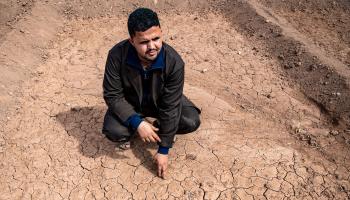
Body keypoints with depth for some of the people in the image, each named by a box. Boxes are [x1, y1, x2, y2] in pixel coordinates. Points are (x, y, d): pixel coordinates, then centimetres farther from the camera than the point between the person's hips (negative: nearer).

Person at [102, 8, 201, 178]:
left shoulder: (174, 62, -32)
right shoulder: (117, 55, -31)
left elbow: (170, 107, -27)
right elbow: (112, 95, -21)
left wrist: (163, 150, -22)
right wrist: (137, 122, -35)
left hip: (161, 100, 1)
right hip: (129, 101, 0)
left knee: (191, 121, -22)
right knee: (113, 131, -27)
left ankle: (160, 128, 9)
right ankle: (129, 132, 10)